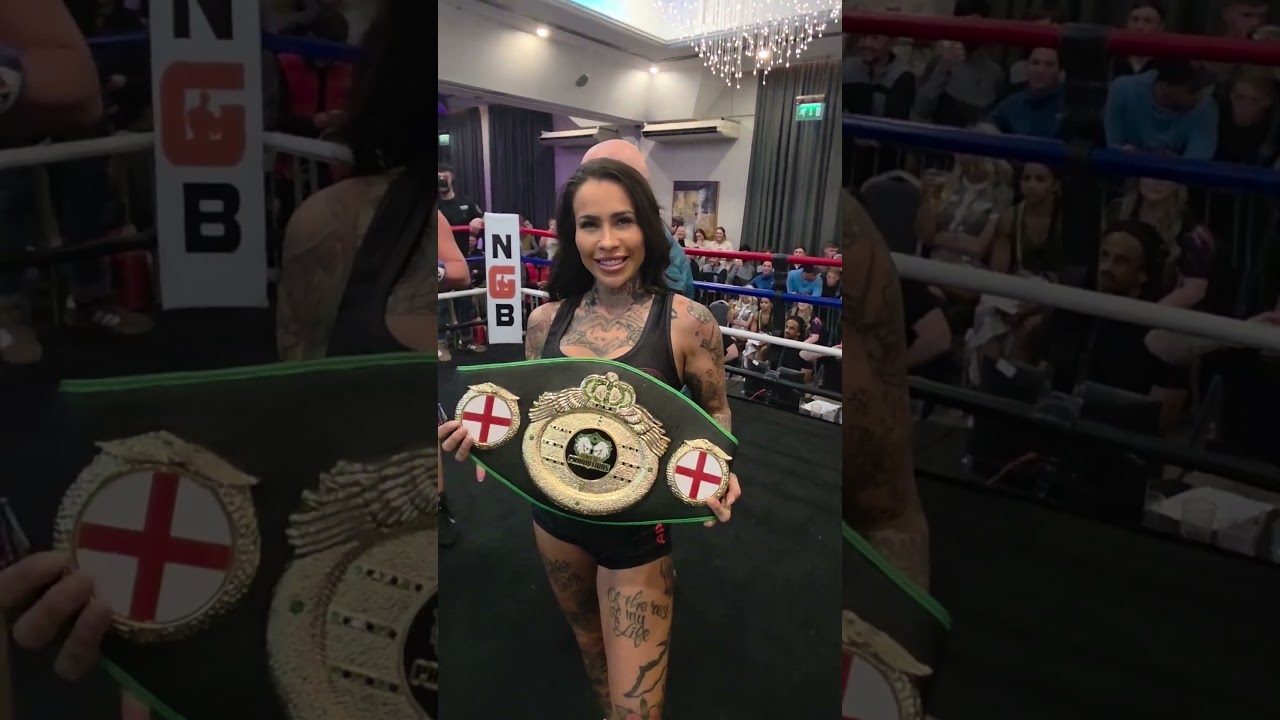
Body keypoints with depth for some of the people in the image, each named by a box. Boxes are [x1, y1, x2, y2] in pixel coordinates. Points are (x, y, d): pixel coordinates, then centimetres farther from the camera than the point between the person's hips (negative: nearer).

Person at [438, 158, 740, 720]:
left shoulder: (687, 321, -16)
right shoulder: (546, 320, -6)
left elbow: (715, 411, -1)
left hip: (637, 529, -4)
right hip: (555, 516, 4)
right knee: (588, 642, 29)